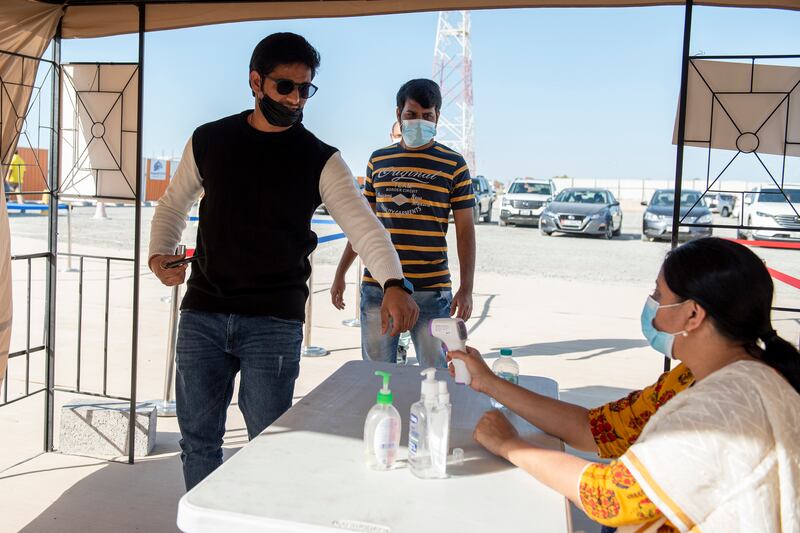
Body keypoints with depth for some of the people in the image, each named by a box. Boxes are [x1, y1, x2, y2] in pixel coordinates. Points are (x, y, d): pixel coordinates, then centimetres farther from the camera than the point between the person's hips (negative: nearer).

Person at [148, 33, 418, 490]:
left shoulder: (320, 160, -1)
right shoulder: (209, 141, 6)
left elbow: (364, 226, -13)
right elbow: (174, 204, 18)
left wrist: (393, 284, -31)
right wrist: (160, 254, -1)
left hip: (274, 321, -2)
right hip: (203, 314, 3)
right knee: (198, 436, 13)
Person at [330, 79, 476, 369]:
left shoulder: (453, 165, 2)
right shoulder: (378, 160, 10)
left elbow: (465, 230, 2)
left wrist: (466, 289, -5)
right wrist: (340, 274, 14)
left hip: (431, 290, -2)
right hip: (377, 287, 3)